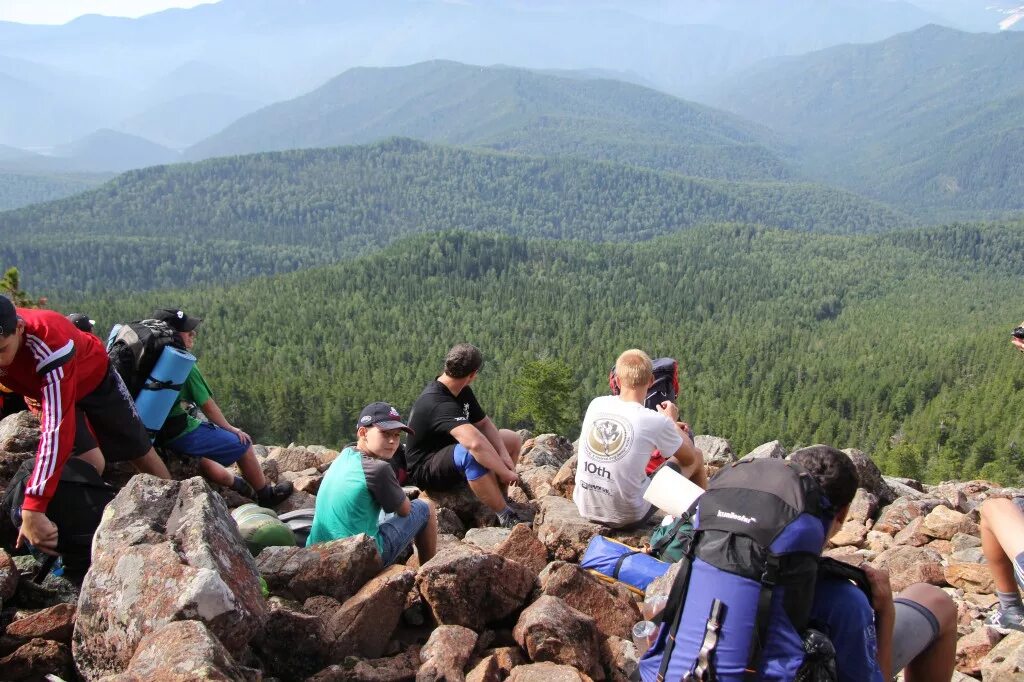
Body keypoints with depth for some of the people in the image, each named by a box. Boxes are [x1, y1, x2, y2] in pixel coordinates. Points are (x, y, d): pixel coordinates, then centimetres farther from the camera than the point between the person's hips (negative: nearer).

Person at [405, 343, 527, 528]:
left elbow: (484, 423, 5)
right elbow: (475, 443, -46)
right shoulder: (439, 404, -32)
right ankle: (505, 516, -25)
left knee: (512, 439, 6)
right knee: (473, 454, -41)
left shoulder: (462, 391, 0)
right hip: (425, 470, -10)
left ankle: (501, 499, 9)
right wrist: (505, 472, -35)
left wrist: (503, 454, -11)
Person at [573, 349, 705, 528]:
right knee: (697, 456, 15)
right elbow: (689, 458, -1)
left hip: (585, 508, 5)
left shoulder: (596, 404, -6)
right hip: (628, 518, -4)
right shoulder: (656, 421, -20)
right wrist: (671, 421, 14)